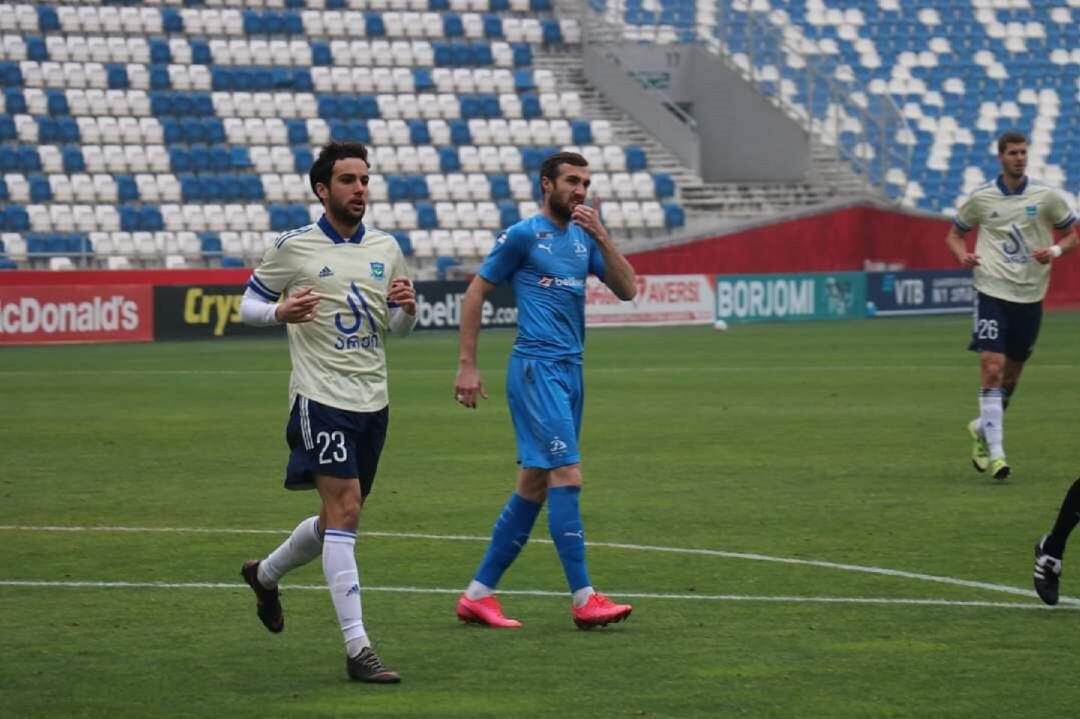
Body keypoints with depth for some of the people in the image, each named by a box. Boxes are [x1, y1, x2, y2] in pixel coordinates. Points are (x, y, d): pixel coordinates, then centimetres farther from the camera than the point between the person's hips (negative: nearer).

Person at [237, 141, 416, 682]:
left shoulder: (386, 248, 10)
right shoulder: (294, 247, -4)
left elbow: (399, 329, 19)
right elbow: (248, 304, 4)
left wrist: (406, 308, -5)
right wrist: (280, 312, -18)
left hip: (372, 402, 6)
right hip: (321, 398, -6)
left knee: (339, 518, 14)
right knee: (344, 509, -16)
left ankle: (266, 574, 44)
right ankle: (358, 649, -17)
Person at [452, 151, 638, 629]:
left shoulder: (583, 237, 15)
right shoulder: (523, 235, -4)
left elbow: (627, 290, 7)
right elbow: (475, 293, 0)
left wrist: (601, 237, -6)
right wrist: (467, 366, -4)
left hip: (570, 371, 8)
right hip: (536, 368, -8)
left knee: (534, 485, 8)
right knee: (567, 474, -13)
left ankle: (478, 595, 13)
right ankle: (583, 599, -12)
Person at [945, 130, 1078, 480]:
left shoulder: (1046, 196, 1)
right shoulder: (981, 198, 1)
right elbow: (954, 234, 14)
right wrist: (962, 255, -7)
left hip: (1030, 294, 2)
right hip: (992, 291, -2)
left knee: (1011, 374, 12)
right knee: (992, 369, -14)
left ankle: (982, 428, 37)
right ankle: (995, 451, -13)